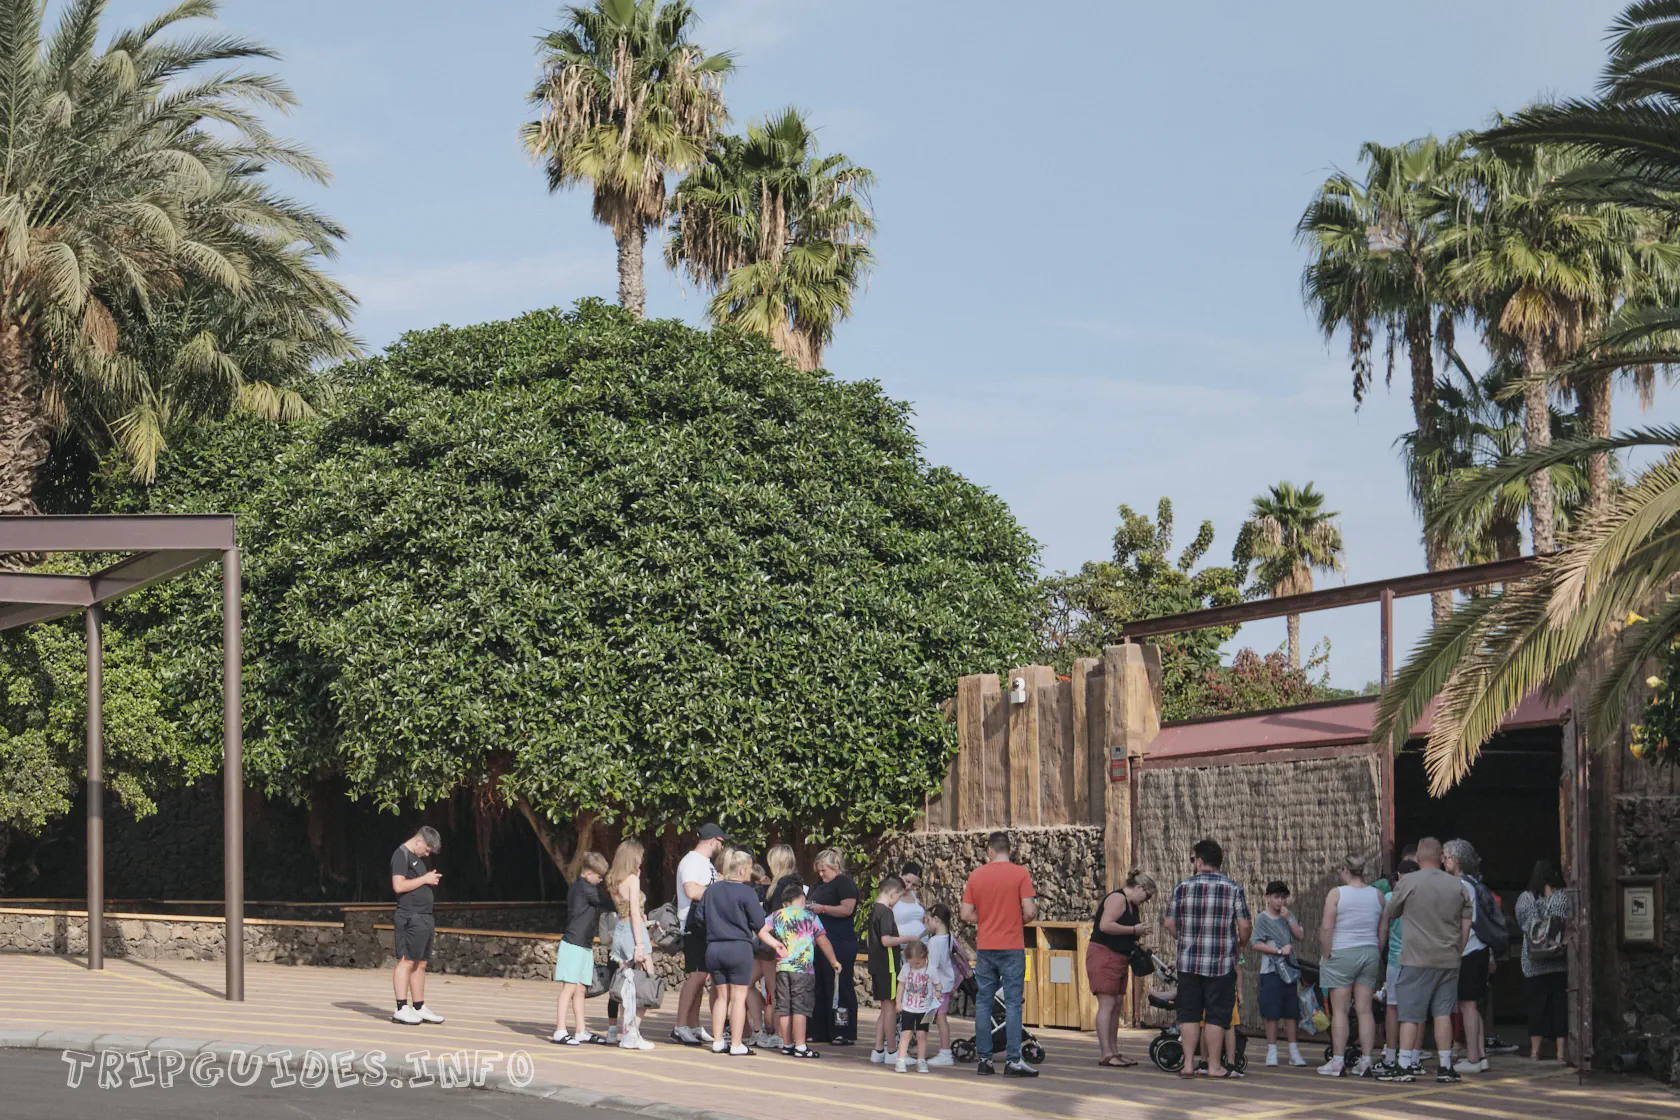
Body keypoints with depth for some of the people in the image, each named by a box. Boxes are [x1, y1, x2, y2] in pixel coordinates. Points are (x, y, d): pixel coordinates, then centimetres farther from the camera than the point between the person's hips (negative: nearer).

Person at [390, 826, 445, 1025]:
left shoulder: (417, 858, 22)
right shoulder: (401, 855, -9)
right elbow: (398, 885, -19)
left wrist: (432, 880, 14)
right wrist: (425, 879, -13)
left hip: (424, 918, 10)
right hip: (410, 918, -10)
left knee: (420, 964, 10)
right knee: (406, 961, -10)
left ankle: (419, 1008, 13)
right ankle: (402, 1009, -12)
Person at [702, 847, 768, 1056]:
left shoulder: (711, 890, 4)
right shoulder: (747, 892, -11)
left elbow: (701, 916, 11)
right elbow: (759, 923, -10)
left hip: (714, 948, 5)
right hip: (739, 948, -5)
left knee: (721, 996, 15)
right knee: (738, 997, 2)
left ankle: (717, 1041, 15)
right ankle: (737, 1044, 1)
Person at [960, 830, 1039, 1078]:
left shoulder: (976, 875, 3)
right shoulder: (1020, 873, -6)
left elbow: (966, 914, 2)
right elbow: (1029, 911, -12)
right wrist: (1018, 922, 9)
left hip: (985, 946, 3)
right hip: (1012, 946, -3)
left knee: (983, 1002, 8)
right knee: (1012, 1002, -1)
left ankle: (984, 1059, 8)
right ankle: (1013, 1060, -4)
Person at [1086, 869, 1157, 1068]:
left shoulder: (1132, 906, 20)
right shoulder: (1117, 899, -12)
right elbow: (1105, 925, -25)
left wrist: (1139, 945, 11)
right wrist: (1134, 929, -18)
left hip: (1120, 958, 10)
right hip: (1104, 955, -10)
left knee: (1116, 1005, 9)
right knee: (1107, 1004, -12)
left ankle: (1114, 1051, 12)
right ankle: (1106, 1054, -14)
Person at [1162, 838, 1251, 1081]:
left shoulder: (1183, 888, 1)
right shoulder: (1233, 889, -2)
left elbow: (1170, 924, 4)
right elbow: (1245, 925, -7)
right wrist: (1240, 945, 13)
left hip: (1188, 961, 1)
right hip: (1222, 963, -1)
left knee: (1189, 1014, 9)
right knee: (1216, 1015, 4)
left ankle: (1188, 1064, 7)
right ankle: (1215, 1065, 6)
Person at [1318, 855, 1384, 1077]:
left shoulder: (1336, 894, -7)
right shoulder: (1377, 895, 5)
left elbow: (1327, 928, -12)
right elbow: (1382, 930, 7)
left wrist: (1327, 955, -4)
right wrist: (1377, 954, 14)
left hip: (1342, 953, -4)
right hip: (1370, 954, 4)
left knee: (1339, 1010, -1)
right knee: (1365, 1009, 6)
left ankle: (1337, 1061, -1)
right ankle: (1365, 1061, 4)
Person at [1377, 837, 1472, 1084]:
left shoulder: (1409, 882, -6)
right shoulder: (1457, 886, 7)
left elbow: (1389, 914, 5)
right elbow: (1466, 925, 9)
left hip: (1417, 959, -4)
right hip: (1448, 960, 4)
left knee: (1411, 1013, -1)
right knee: (1443, 1012, 6)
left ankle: (1405, 1065, -3)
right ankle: (1445, 1067, 5)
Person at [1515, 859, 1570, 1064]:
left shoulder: (1524, 899, 0)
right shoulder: (1566, 898, -4)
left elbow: (1521, 925, 3)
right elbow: (1573, 926, -4)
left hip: (1533, 963, 1)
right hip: (1561, 963, -1)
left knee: (1536, 1005, 9)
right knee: (1561, 1005, 3)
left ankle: (1535, 1050, 12)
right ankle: (1561, 1051, 2)